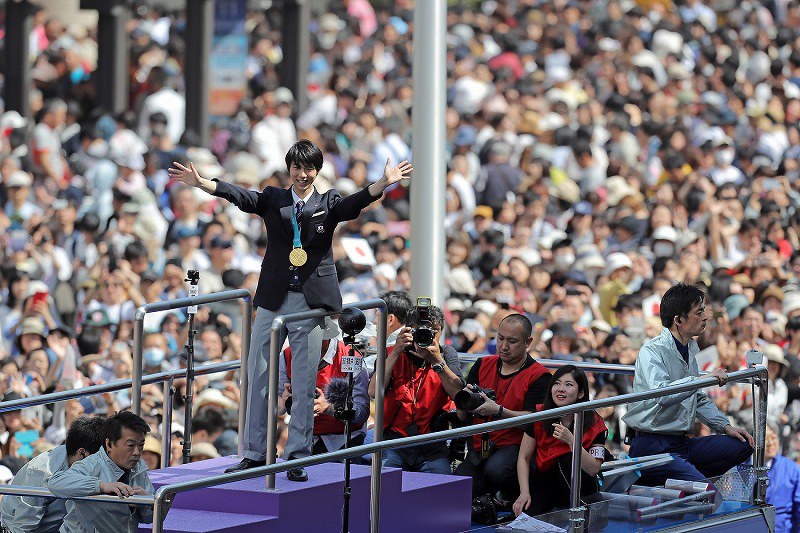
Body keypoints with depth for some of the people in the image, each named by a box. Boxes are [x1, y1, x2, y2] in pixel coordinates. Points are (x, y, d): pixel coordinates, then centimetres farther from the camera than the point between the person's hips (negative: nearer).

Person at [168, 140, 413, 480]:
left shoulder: (328, 204, 6)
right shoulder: (273, 200, 9)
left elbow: (355, 203, -12)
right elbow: (238, 196, -5)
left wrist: (384, 184, -31)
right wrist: (200, 183, -22)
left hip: (311, 302, -2)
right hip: (273, 300, 2)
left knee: (304, 384, 0)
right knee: (258, 377, 4)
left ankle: (297, 457, 6)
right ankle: (255, 453, 13)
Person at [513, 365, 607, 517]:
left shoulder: (595, 424, -14)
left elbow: (593, 469, -23)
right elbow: (524, 457, -4)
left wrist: (571, 441, -34)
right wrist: (524, 493, -16)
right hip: (543, 480, 1)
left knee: (570, 460, -32)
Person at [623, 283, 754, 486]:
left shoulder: (689, 350, 16)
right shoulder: (652, 351, -13)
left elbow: (699, 399, 28)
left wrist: (725, 426, 16)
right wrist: (702, 379, -33)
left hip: (681, 442, 10)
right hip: (652, 445, -10)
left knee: (742, 445, -1)